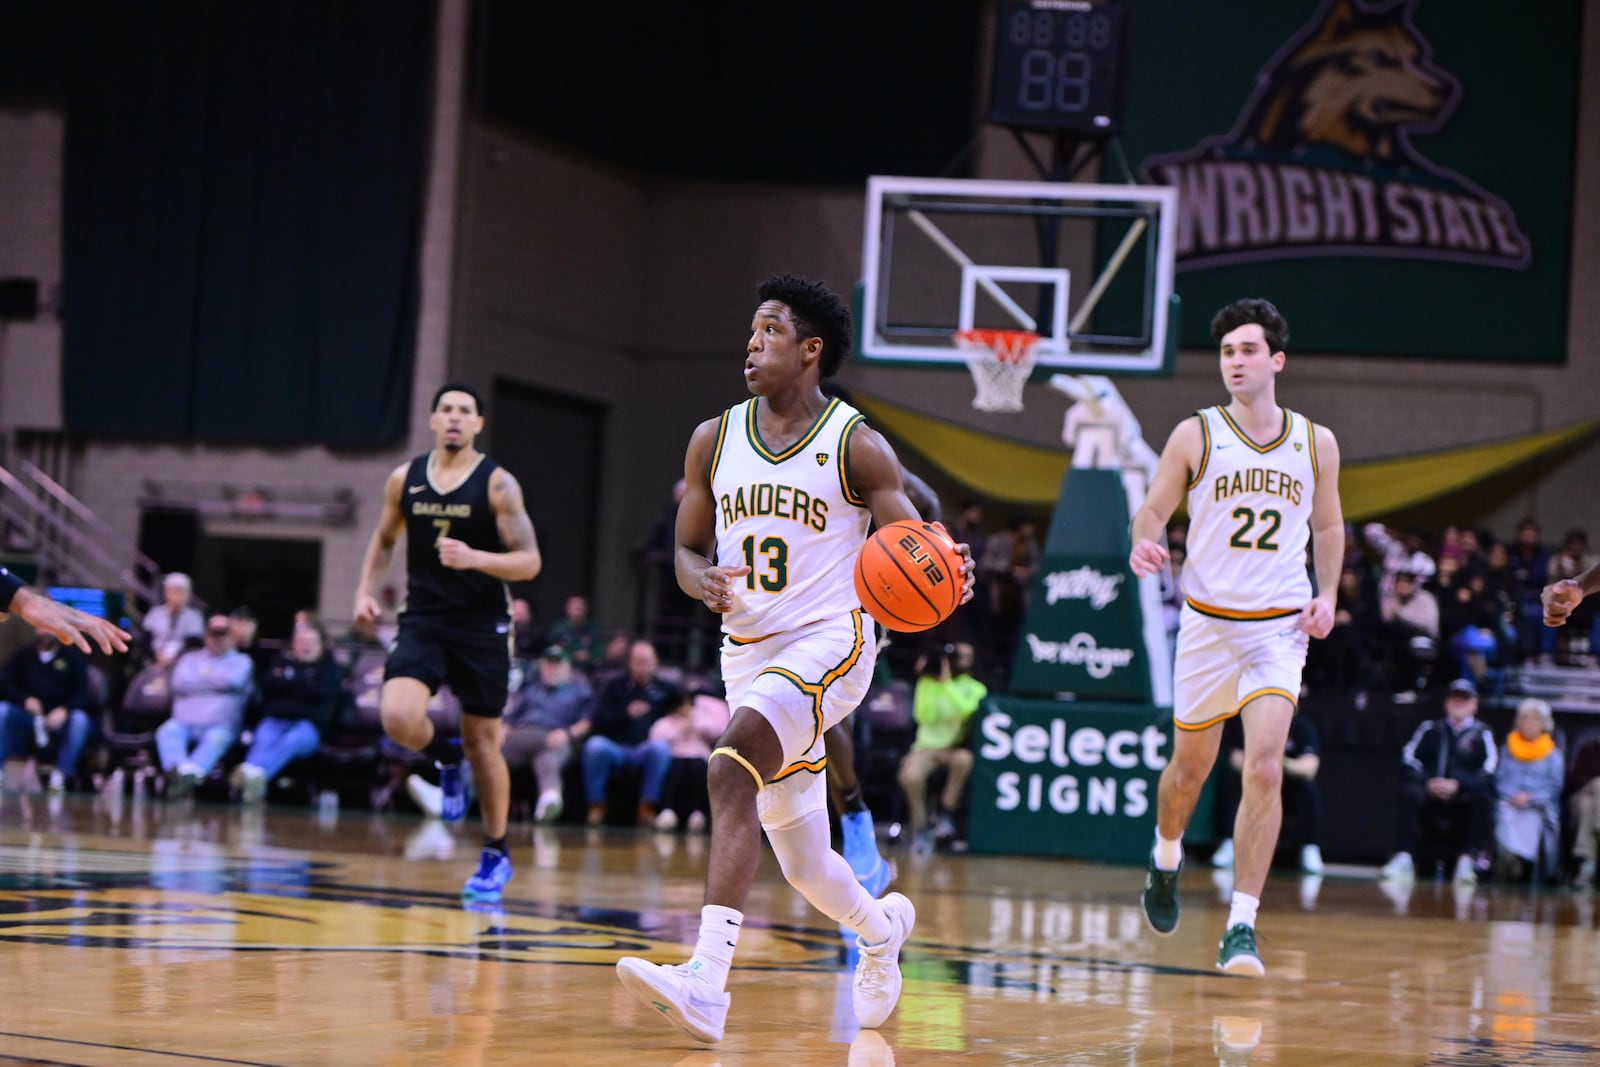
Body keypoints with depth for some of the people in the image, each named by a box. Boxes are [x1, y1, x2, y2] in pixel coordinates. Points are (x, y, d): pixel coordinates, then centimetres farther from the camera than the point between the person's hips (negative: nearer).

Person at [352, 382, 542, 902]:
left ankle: (496, 854, 21)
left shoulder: (497, 484, -8)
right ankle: (445, 755, 14)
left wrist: (475, 558, -28)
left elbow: (529, 562, -12)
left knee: (483, 742, 5)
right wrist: (366, 589, 7)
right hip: (423, 620, 2)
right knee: (398, 718, -21)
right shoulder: (405, 479, 4)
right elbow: (385, 537, 22)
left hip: (482, 626, -2)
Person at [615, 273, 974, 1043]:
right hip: (747, 653, 6)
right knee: (801, 865, 12)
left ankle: (708, 981, -41)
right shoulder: (713, 441, 7)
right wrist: (705, 582, -11)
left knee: (731, 768, -32)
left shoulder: (857, 447, -6)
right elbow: (688, 552, 13)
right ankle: (879, 928, 47)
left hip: (829, 644, -6)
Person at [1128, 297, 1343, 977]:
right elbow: (1153, 510, 3)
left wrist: (1327, 595, 2)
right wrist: (1144, 544, -21)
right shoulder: (1195, 435, 0)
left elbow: (1327, 526, 18)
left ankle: (1241, 924, -15)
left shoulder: (1315, 442, 5)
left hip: (1279, 626, 0)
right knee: (1191, 765, 12)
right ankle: (1166, 858, 46)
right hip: (1207, 620, 0)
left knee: (1265, 768, -17)